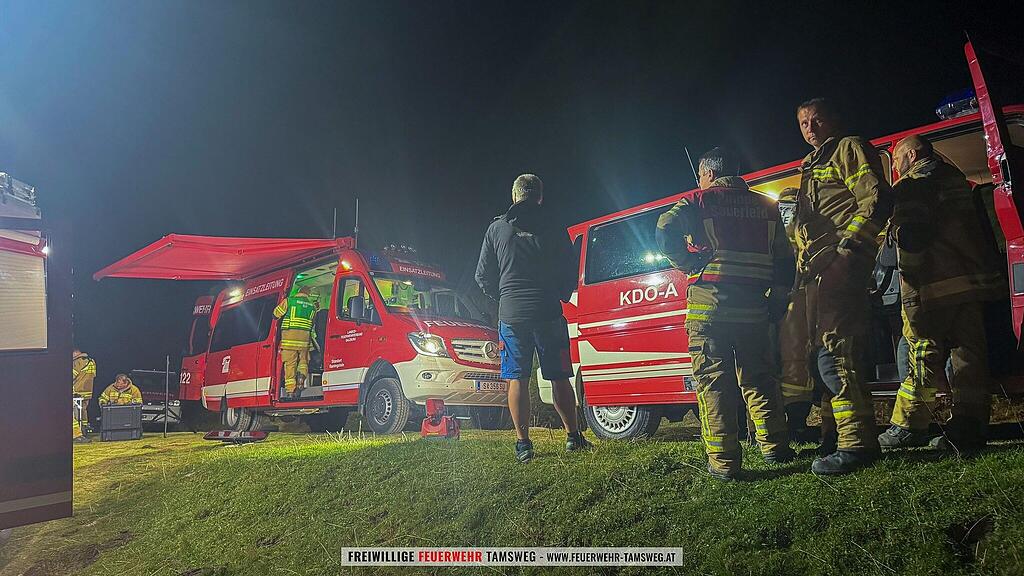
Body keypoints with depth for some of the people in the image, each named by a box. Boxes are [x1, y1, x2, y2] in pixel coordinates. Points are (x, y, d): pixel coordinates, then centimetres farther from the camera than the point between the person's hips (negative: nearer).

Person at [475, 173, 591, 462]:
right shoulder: (554, 230, 3)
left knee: (517, 380, 5)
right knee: (559, 378, 9)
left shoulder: (496, 229, 4)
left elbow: (483, 276, 7)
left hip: (511, 316, 0)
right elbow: (571, 274, 7)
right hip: (548, 314, 0)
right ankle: (573, 436, 13)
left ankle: (523, 444, 4)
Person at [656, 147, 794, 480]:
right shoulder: (766, 206, 16)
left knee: (713, 380, -2)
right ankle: (775, 446, 22)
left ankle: (724, 461, -4)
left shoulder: (699, 201, 1)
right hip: (754, 304, 5)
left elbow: (665, 233, -16)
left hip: (709, 303, -5)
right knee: (758, 377, 17)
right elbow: (782, 255, 16)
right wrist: (774, 288, 23)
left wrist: (688, 264, -6)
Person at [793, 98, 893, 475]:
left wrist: (846, 245, -19)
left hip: (839, 264, -10)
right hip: (818, 271, 10)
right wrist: (804, 265, 19)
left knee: (834, 354, -17)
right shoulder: (812, 167, 30)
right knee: (827, 353, 11)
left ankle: (856, 444, -16)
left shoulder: (850, 148, 3)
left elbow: (877, 200, -11)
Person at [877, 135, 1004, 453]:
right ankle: (968, 429, 5)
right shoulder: (957, 180, 23)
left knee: (923, 353, -3)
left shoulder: (911, 186, -4)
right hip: (973, 281, 8)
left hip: (934, 287, -7)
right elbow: (984, 231, 25)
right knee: (969, 352, 5)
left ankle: (908, 425, 3)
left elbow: (910, 238, -15)